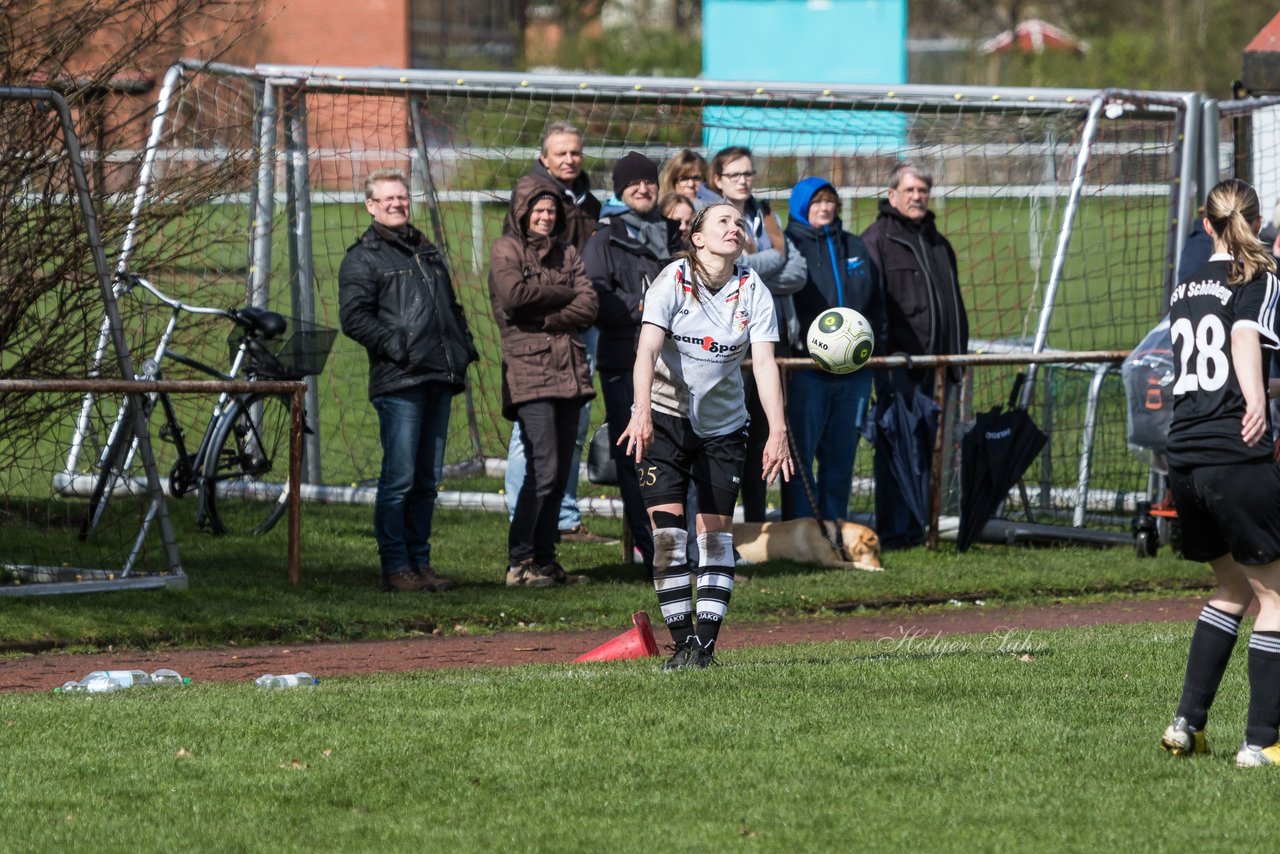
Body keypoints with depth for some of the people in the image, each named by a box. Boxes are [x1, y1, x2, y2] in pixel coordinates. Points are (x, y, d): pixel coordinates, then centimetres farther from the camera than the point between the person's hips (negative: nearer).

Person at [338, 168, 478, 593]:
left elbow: (451, 307, 32)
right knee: (399, 478, -9)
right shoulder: (363, 258, 1)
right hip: (398, 382, -7)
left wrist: (464, 347, 15)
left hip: (439, 381, 7)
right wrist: (398, 346, -17)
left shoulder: (427, 252, 24)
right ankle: (396, 568, -6)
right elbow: (354, 318, -9)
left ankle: (420, 563, 15)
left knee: (427, 481, 9)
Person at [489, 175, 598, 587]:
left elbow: (588, 307, 6)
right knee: (543, 470, -14)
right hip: (529, 371, -6)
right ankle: (519, 563, -9)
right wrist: (564, 295, -2)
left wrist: (542, 318, -7)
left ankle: (544, 560, 10)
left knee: (560, 474, 4)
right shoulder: (506, 249, 4)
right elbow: (514, 293, -14)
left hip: (570, 373, 6)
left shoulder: (567, 253, 19)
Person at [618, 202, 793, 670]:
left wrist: (777, 431, -25)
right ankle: (681, 642, -7)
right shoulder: (673, 281, -13)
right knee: (667, 529, -11)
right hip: (665, 417, -3)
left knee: (716, 533, 1)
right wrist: (641, 412, -39)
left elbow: (764, 362, -13)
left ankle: (706, 640, 6)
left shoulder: (753, 291, -6)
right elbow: (647, 349, -23)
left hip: (723, 424, 3)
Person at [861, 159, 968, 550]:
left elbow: (954, 305, 27)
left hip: (934, 363, 7)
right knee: (895, 450, -8)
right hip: (898, 365, -7)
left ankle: (916, 529, 13)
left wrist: (957, 356, 20)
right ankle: (892, 532, -7)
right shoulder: (876, 240, -3)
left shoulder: (937, 243, 21)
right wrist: (882, 355, -18)